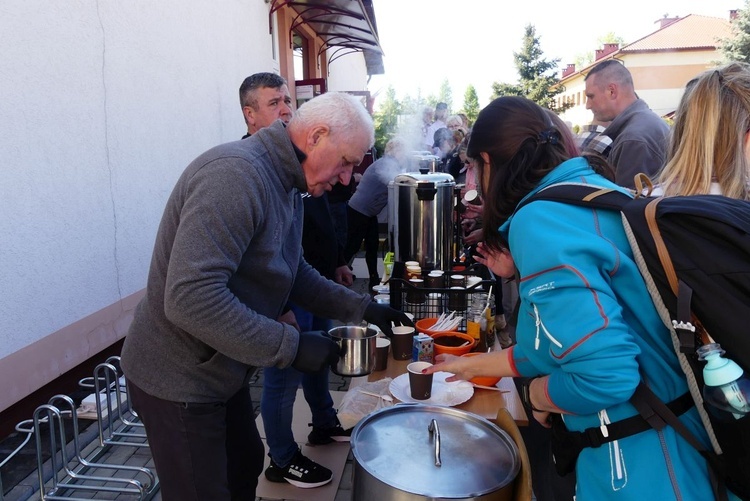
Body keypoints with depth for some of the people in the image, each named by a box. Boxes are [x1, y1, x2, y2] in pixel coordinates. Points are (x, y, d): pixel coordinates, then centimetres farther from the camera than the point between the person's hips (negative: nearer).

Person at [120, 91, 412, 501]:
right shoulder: (235, 174, -28)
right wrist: (291, 347, -29)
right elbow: (191, 298, -35)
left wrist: (361, 308, 4)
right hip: (179, 381, -9)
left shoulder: (285, 184, 4)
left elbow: (295, 274, 12)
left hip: (221, 371, 9)